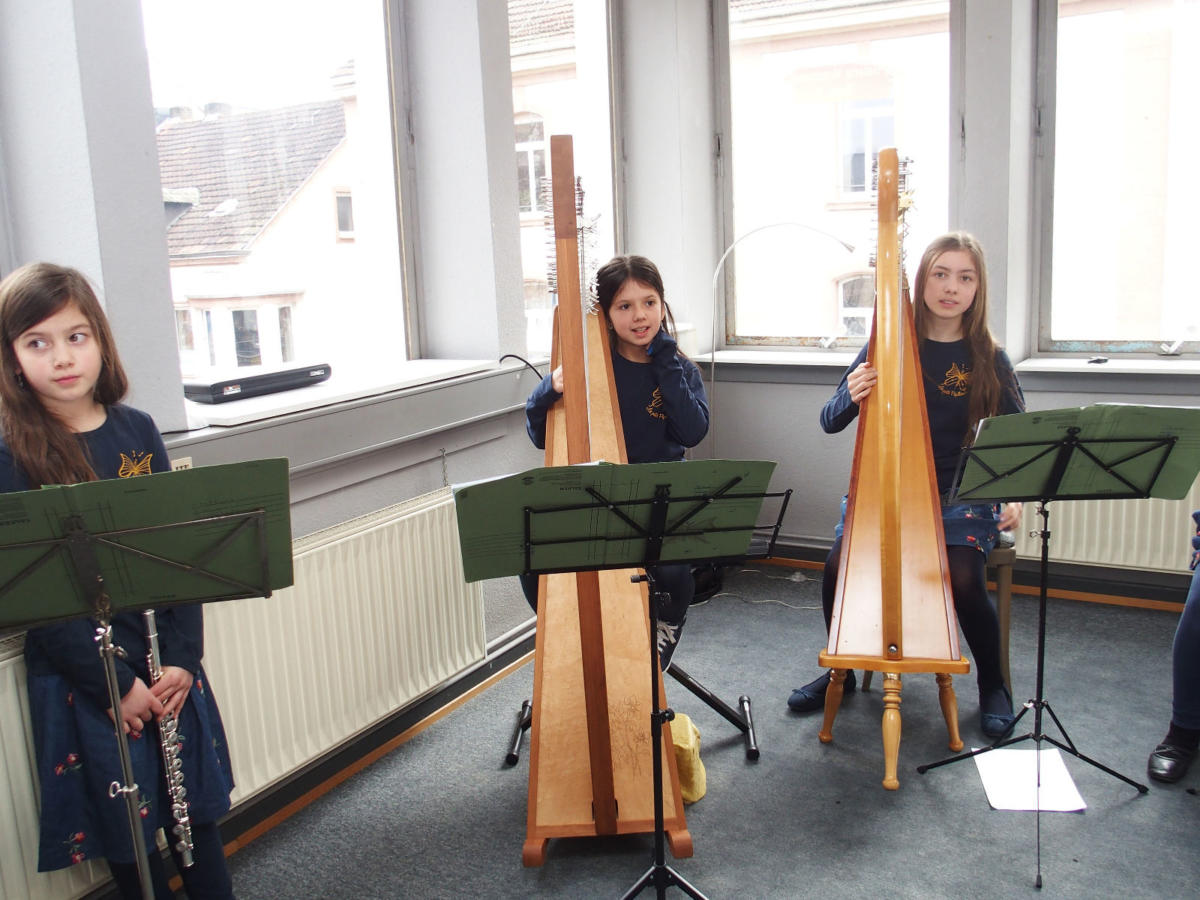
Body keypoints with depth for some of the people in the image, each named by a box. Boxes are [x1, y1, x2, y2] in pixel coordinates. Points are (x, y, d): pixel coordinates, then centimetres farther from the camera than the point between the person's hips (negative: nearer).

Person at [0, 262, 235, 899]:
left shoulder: (136, 431, 2)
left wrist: (182, 658, -7)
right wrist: (114, 684, -15)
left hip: (168, 662, 4)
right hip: (81, 675, -3)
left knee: (197, 814, 15)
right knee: (127, 836, 10)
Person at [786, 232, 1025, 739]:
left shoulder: (988, 360, 0)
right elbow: (829, 422, -1)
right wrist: (851, 396, -24)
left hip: (959, 495, -1)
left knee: (963, 579, -24)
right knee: (838, 564, -21)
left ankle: (993, 684, 7)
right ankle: (841, 671, 8)